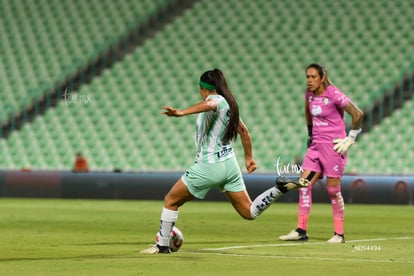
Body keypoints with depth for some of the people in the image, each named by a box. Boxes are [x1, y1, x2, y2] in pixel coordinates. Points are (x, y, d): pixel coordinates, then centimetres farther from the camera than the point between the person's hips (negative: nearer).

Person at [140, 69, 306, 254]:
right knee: (249, 212, 7)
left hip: (208, 165, -8)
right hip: (229, 164, 8)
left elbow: (209, 104, -38)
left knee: (171, 201, 9)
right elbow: (244, 131, 24)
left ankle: (162, 246, 12)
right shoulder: (228, 104, 14)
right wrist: (249, 158, 34)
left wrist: (181, 112, -50)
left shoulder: (215, 99, -12)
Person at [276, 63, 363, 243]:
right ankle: (301, 231, 0)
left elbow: (357, 114, -17)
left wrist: (350, 139, -13)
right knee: (304, 184, -2)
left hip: (333, 145, -7)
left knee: (333, 189, -3)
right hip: (316, 145, 7)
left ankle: (339, 234, 6)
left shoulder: (334, 94, -15)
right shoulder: (309, 94, 6)